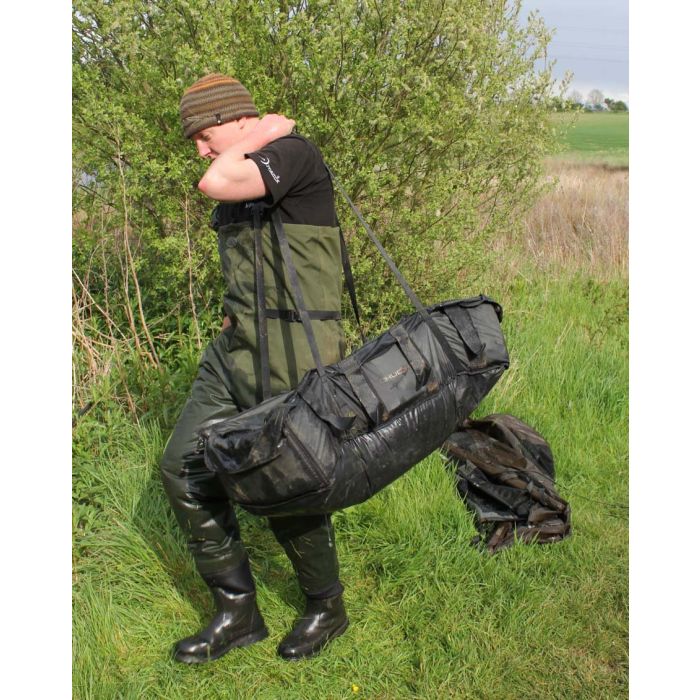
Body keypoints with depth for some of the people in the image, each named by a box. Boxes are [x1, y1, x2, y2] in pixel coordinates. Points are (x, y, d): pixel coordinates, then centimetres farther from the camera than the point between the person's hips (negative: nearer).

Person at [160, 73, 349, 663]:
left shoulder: (294, 153, -12)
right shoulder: (245, 181, 16)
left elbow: (216, 184, -28)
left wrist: (261, 135, -12)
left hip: (295, 354, -9)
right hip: (237, 349, 9)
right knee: (185, 469, 6)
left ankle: (327, 609, 26)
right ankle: (238, 613, 18)